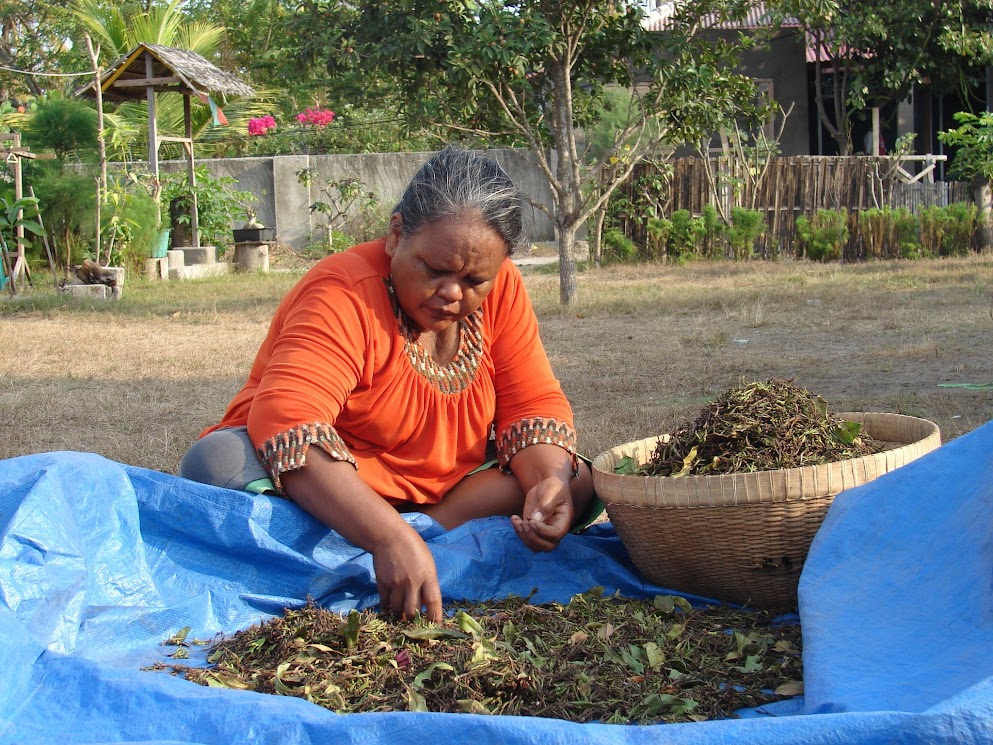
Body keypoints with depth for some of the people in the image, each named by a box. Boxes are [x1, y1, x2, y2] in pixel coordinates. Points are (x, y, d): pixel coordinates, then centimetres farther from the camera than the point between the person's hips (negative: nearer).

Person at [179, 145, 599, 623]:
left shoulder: (499, 290, -6)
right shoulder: (344, 296, -24)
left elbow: (534, 404, -3)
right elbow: (286, 421, -38)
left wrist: (550, 481, -27)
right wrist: (389, 537, -50)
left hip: (444, 494, 5)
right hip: (323, 490, -5)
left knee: (578, 482, -15)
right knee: (222, 460, -35)